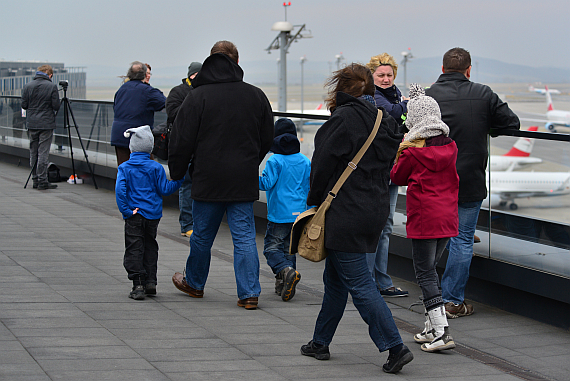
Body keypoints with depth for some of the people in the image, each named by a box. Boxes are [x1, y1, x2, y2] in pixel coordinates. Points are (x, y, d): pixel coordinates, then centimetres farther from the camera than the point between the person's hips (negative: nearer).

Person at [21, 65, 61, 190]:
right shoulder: (52, 87, -9)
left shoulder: (27, 86, 1)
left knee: (33, 153, 11)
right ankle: (42, 181, -4)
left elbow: (24, 105, 2)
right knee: (43, 153, -3)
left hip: (32, 123, 4)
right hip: (47, 123, -4)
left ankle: (35, 180, 15)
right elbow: (56, 106, -9)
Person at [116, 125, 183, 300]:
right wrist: (179, 181, 10)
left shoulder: (125, 168, -3)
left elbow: (120, 189, -13)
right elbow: (164, 189, -2)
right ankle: (150, 282, 15)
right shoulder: (156, 168, -2)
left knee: (134, 249, 0)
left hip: (134, 215, -2)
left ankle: (138, 284, -8)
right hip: (153, 214, 2)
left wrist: (126, 210, -10)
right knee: (150, 247, 16)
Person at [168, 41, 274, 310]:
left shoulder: (198, 96, -8)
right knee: (245, 236, 3)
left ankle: (194, 283, 31)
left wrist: (176, 172, 8)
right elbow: (267, 139, 13)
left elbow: (182, 140, -6)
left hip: (208, 179, -2)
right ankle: (249, 293, -2)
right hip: (244, 181, 2)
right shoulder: (256, 96, 4)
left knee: (202, 236, 13)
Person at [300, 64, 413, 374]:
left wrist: (315, 202, 0)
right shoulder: (383, 121, 10)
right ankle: (320, 343, 27)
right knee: (335, 279, 18)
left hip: (346, 214, -9)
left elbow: (325, 163, -11)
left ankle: (396, 348, -11)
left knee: (358, 284, -6)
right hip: (375, 209, 9)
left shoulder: (344, 118, -14)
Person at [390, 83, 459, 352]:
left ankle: (441, 332, -11)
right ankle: (432, 327, 18)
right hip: (448, 216, 6)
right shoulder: (450, 146, 6)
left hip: (424, 218, -6)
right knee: (430, 268, 17)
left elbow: (397, 177, 2)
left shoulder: (413, 150, -10)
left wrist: (400, 156, 17)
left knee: (425, 273, -3)